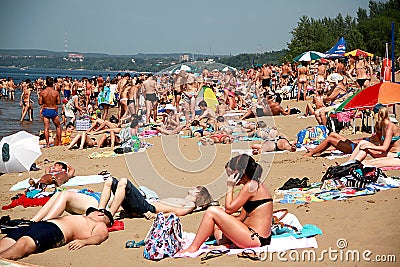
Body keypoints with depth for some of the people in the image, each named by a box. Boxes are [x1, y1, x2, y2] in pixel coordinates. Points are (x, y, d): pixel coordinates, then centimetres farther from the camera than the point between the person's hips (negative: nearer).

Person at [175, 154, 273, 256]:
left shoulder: (250, 186, -12)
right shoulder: (257, 185, 18)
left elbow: (229, 209, -10)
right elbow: (241, 217, 18)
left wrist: (230, 188, -1)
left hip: (255, 239, -11)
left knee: (212, 211, -11)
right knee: (215, 226, 25)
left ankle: (192, 248, -5)